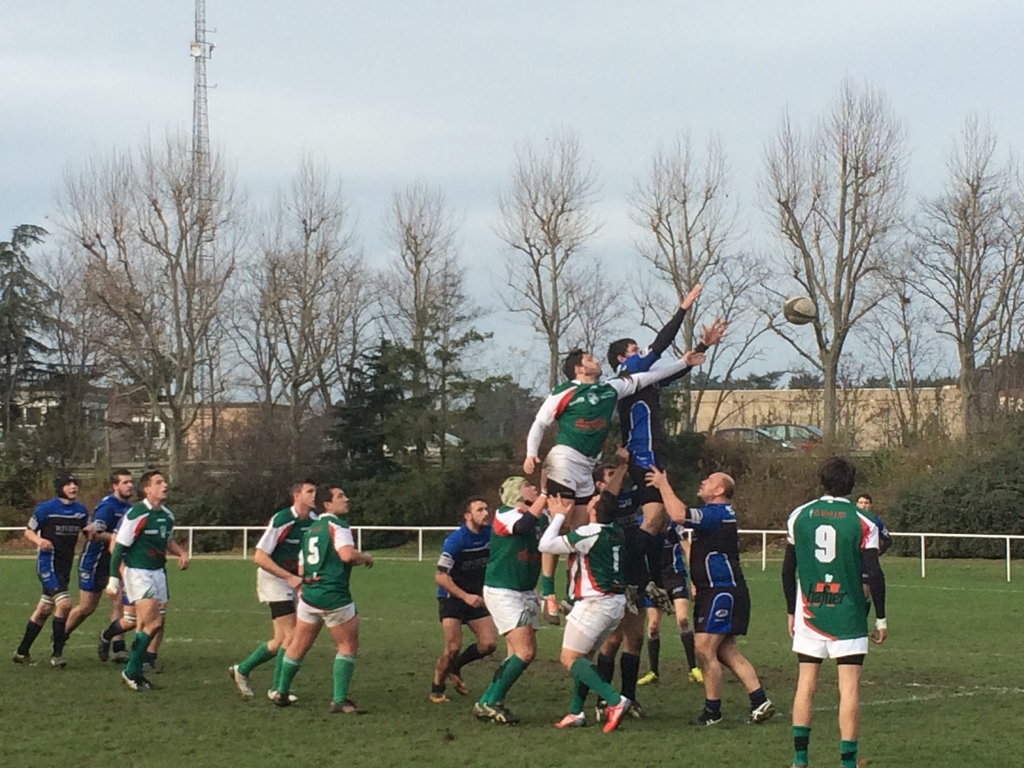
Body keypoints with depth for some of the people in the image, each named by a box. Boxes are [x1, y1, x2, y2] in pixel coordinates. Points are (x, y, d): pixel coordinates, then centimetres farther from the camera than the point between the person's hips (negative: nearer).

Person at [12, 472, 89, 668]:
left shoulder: (81, 510, 6)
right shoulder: (46, 509, -9)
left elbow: (86, 532, 20)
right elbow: (28, 531, 0)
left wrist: (91, 532, -4)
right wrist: (39, 540, -21)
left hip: (65, 565, 7)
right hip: (48, 562, -7)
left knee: (43, 610, 12)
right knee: (64, 604, -20)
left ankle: (22, 652, 24)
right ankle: (57, 654, -11)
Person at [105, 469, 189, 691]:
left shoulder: (167, 515, 9)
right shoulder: (136, 514, -15)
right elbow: (118, 547, -12)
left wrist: (181, 553, 7)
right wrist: (113, 579, -12)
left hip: (158, 572, 8)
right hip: (138, 573, -8)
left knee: (152, 626, 6)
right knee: (152, 623, -16)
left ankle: (134, 672, 17)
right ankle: (131, 671, -3)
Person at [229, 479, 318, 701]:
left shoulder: (313, 520, 2)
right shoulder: (281, 520, -20)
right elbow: (259, 557, -21)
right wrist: (290, 577, -24)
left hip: (291, 580, 8)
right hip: (273, 580, -8)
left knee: (281, 640, 9)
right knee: (292, 635, -13)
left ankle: (241, 669, 27)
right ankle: (278, 688, -3)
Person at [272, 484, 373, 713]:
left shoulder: (310, 529, 16)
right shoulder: (336, 525, -10)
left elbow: (301, 568, 21)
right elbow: (347, 555, -26)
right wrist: (365, 557, -7)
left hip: (309, 596, 8)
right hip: (335, 597, -8)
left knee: (298, 646, 18)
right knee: (348, 646, 4)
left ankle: (281, 693, 27)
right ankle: (339, 700, -3)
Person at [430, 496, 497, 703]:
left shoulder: (489, 534, -4)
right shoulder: (455, 540, -20)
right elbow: (440, 577, -21)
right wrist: (465, 596, -28)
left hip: (476, 597, 6)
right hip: (452, 598, -6)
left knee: (489, 644, -5)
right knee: (453, 648, -15)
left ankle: (455, 667, 21)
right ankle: (436, 689, 7)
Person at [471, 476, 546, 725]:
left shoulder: (539, 517, 10)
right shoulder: (504, 514, -13)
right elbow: (525, 524, -32)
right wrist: (545, 496, -28)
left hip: (526, 592, 8)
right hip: (502, 592, -8)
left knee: (518, 654, 5)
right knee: (525, 652, -16)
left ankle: (489, 703, 14)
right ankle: (489, 703, -7)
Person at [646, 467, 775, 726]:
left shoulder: (718, 514, -16)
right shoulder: (719, 514, 17)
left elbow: (679, 515, -28)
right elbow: (681, 515, 31)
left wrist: (663, 485, -19)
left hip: (722, 592, -11)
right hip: (713, 591, 11)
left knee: (704, 649, -8)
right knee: (726, 651, 10)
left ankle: (712, 710, -2)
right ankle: (760, 701, 9)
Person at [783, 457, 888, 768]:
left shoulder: (799, 516, 3)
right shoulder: (862, 523, -6)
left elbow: (788, 569, 7)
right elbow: (874, 574, -8)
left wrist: (791, 612, 17)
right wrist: (881, 619, 1)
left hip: (809, 614, 3)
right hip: (848, 618, -3)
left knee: (806, 683, 10)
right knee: (849, 687, -1)